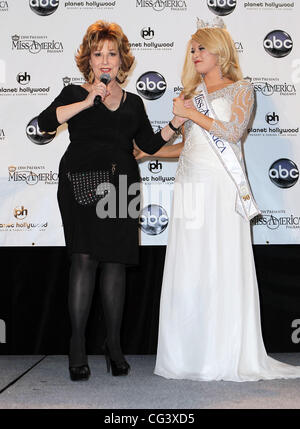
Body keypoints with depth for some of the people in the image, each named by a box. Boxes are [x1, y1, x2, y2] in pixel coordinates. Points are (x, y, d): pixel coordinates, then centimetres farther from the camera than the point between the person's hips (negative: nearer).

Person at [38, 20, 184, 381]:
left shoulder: (133, 103, 19)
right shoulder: (75, 94, 10)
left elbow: (150, 144, 13)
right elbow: (45, 122, -8)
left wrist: (177, 122, 2)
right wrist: (87, 102, -13)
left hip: (121, 185, 3)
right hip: (81, 182, -3)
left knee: (116, 263, 3)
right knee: (83, 259, -12)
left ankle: (113, 345, 13)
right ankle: (77, 346, -4)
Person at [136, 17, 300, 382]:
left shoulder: (240, 89, 8)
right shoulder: (191, 94, 21)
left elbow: (232, 131, -7)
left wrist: (191, 114, -6)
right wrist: (145, 151, 19)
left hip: (221, 186, -4)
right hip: (190, 184, 4)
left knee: (223, 264, -6)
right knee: (188, 266, 0)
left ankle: (226, 355, 3)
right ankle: (189, 355, 6)